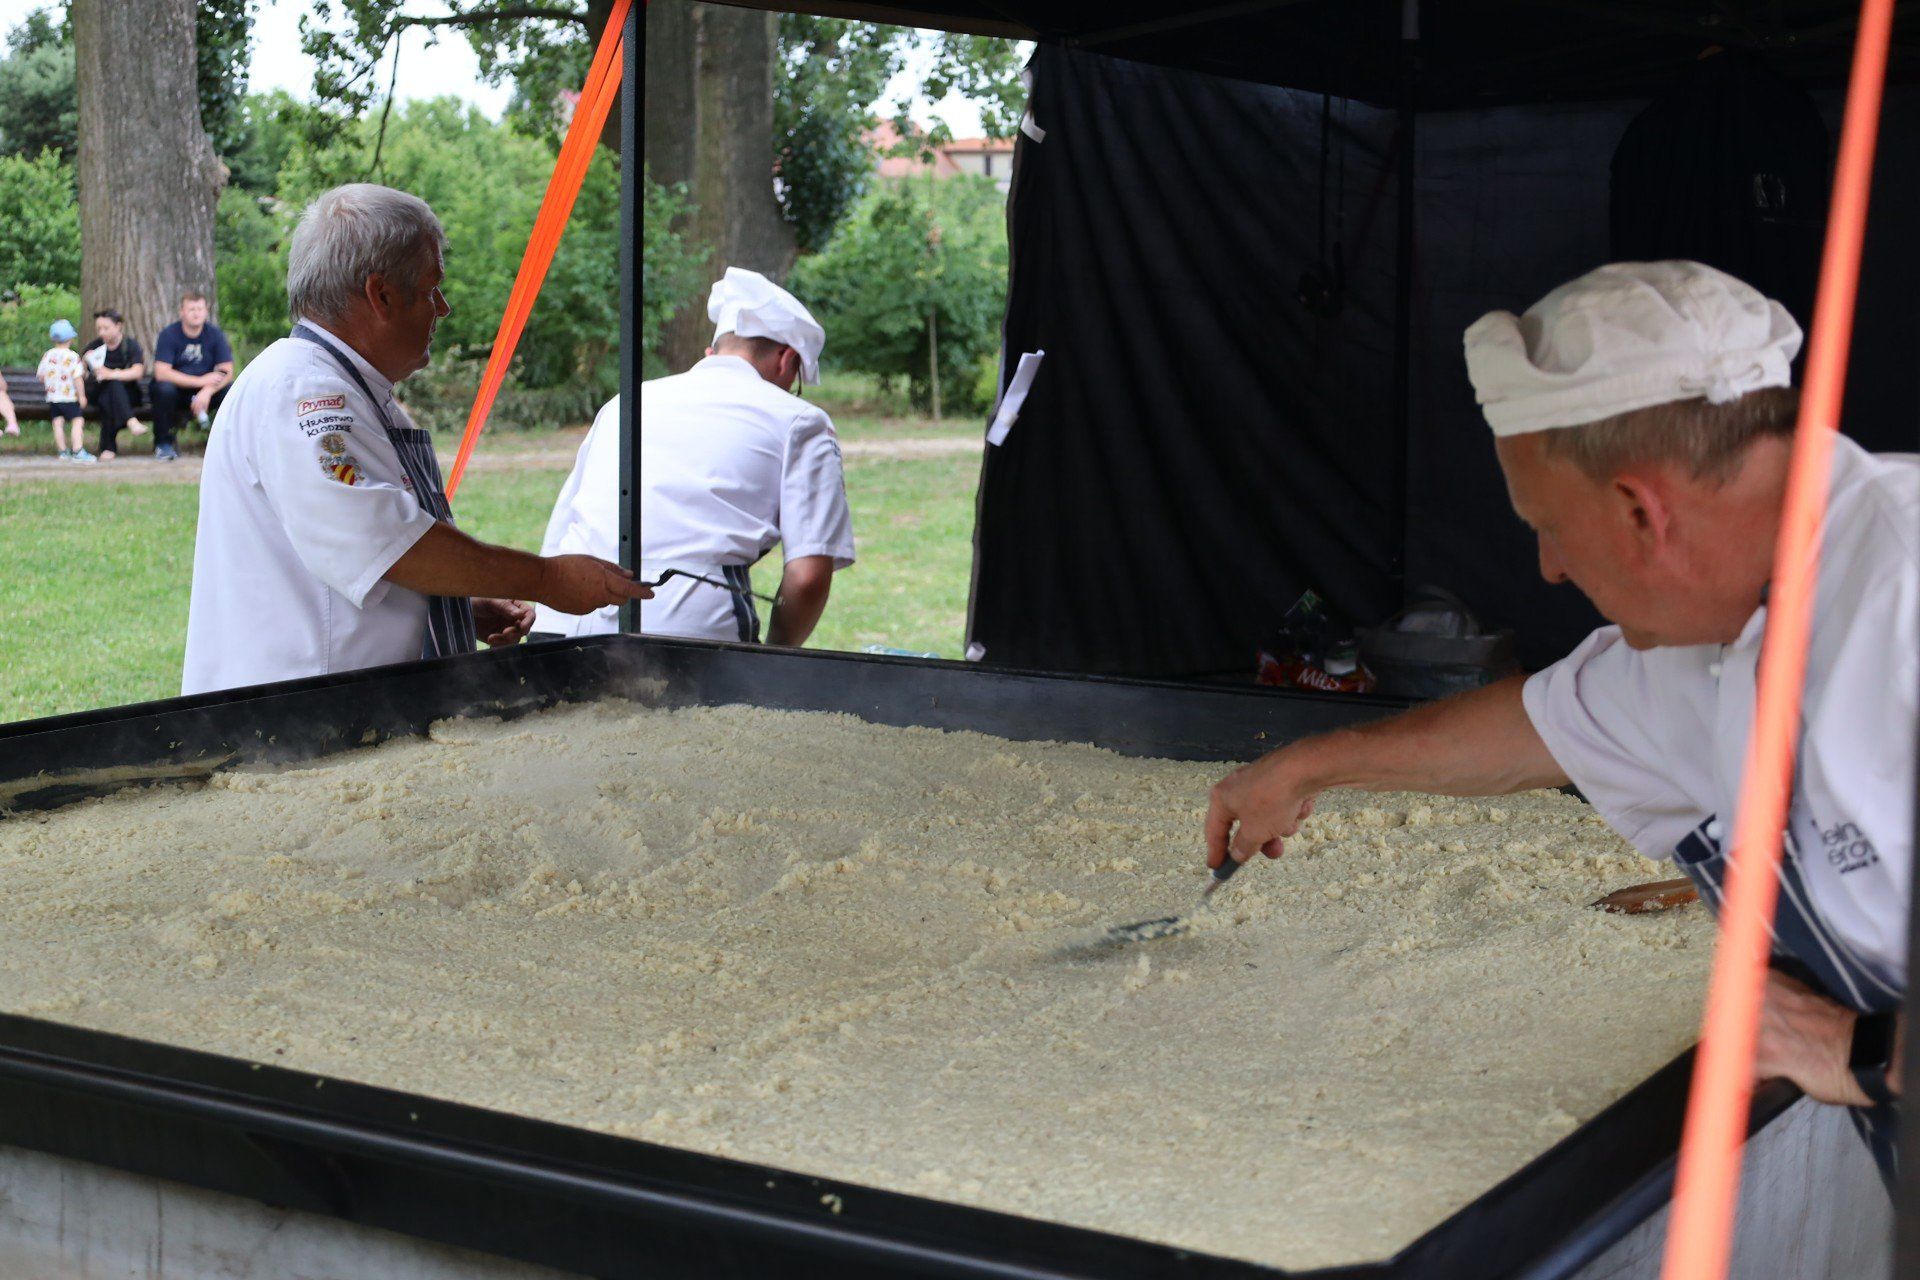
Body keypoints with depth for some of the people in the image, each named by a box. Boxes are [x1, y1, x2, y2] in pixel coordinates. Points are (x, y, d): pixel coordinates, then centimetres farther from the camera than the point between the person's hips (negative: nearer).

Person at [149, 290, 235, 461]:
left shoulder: (215, 334, -4)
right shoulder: (168, 334, -11)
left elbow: (226, 371, -10)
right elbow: (161, 373, -20)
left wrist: (207, 391, -30)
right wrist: (200, 381, -24)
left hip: (207, 391, 2)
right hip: (176, 391, -2)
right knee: (164, 388, -35)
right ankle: (163, 444, -17)